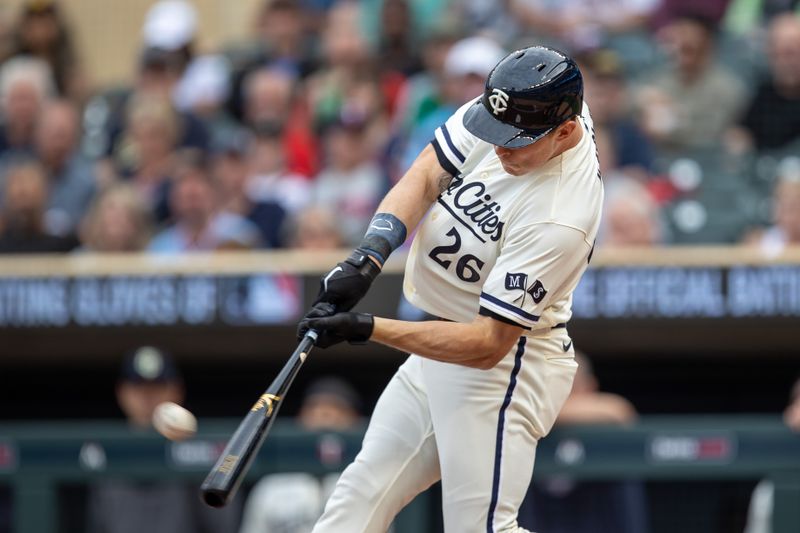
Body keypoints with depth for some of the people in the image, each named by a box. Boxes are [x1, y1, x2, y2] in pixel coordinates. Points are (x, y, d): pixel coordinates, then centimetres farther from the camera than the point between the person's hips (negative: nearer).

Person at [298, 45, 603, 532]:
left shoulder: (560, 219, -31)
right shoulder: (515, 108, -11)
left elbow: (489, 345, -29)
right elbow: (426, 175, -3)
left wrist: (365, 328, -32)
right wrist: (370, 255, -20)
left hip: (504, 367, -9)